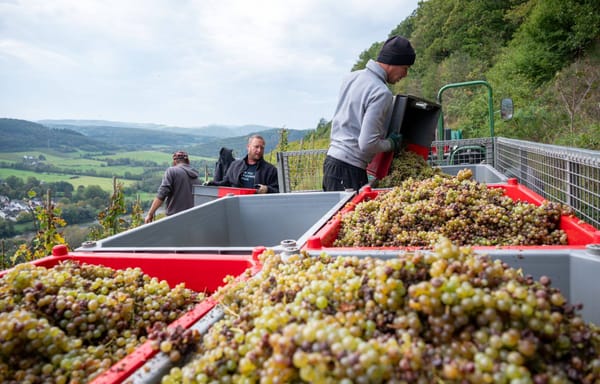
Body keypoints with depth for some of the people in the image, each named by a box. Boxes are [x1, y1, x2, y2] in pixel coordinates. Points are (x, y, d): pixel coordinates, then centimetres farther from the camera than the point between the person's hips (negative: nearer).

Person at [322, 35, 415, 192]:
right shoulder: (381, 93, -16)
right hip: (349, 168, -9)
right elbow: (367, 143, -21)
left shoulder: (352, 77, 10)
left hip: (332, 159, 9)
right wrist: (392, 143, -3)